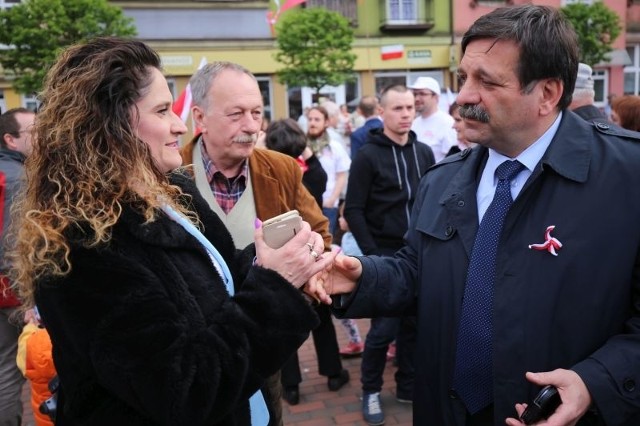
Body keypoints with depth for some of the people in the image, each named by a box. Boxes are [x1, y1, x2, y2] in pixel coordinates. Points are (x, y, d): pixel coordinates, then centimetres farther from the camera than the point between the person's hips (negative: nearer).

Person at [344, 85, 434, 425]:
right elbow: (353, 210, -9)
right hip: (385, 255, -4)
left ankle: (408, 385, 29)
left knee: (413, 324, 12)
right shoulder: (368, 155, -6)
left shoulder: (424, 153, 9)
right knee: (384, 327, -2)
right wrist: (371, 253, -13)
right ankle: (371, 391, 18)